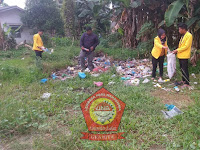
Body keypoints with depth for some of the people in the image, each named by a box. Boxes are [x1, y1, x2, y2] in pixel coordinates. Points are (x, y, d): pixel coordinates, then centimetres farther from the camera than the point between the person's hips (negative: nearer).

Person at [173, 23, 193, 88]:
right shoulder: (183, 36, 14)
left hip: (184, 56, -9)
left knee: (185, 69, -5)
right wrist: (176, 51, 6)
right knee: (182, 69, 16)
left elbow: (186, 46, -19)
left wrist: (177, 50, -16)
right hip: (180, 55, 9)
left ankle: (187, 83, 1)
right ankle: (183, 80, 29)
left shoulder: (189, 35, -14)